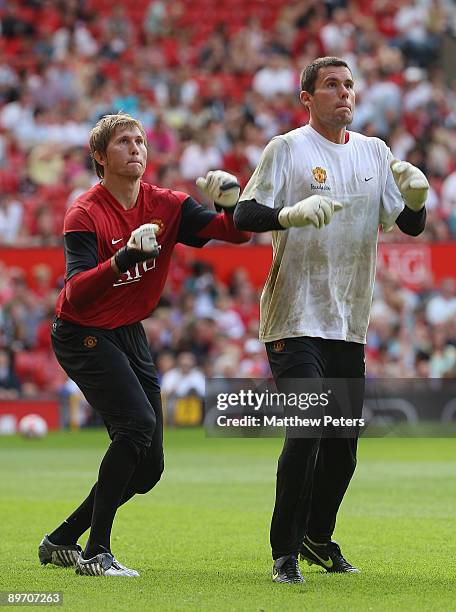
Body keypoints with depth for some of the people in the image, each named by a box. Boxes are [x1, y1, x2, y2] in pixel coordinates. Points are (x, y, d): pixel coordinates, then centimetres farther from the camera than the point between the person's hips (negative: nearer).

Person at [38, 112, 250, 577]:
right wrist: (123, 258, -45)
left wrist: (233, 204, -29)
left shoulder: (164, 205, 0)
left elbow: (234, 232, -7)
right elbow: (76, 293, -29)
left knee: (148, 467, 6)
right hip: (83, 337, -7)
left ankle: (61, 541, 22)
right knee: (138, 423, -27)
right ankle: (96, 553, -20)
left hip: (131, 336, 7)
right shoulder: (85, 214, -17)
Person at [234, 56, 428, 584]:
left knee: (344, 445, 10)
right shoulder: (287, 150, -4)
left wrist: (416, 198, -13)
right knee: (307, 431, -16)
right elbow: (244, 216, -12)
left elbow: (412, 226, 9)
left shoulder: (374, 153, 11)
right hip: (295, 319, -5)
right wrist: (292, 212, -31)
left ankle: (317, 538, 29)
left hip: (349, 323, 6)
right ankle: (285, 553, -8)